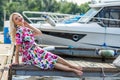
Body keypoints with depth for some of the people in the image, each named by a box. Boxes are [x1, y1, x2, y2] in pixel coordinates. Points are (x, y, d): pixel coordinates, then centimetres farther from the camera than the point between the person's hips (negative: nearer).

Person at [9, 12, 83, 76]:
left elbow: (39, 33, 8)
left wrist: (28, 25, 2)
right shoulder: (18, 32, -21)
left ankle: (74, 67, 5)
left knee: (55, 57, 0)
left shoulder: (26, 29, 3)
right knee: (50, 63, -16)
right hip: (30, 56, -8)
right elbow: (18, 48, -19)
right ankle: (73, 70, -13)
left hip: (37, 50, 8)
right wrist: (16, 62, -15)